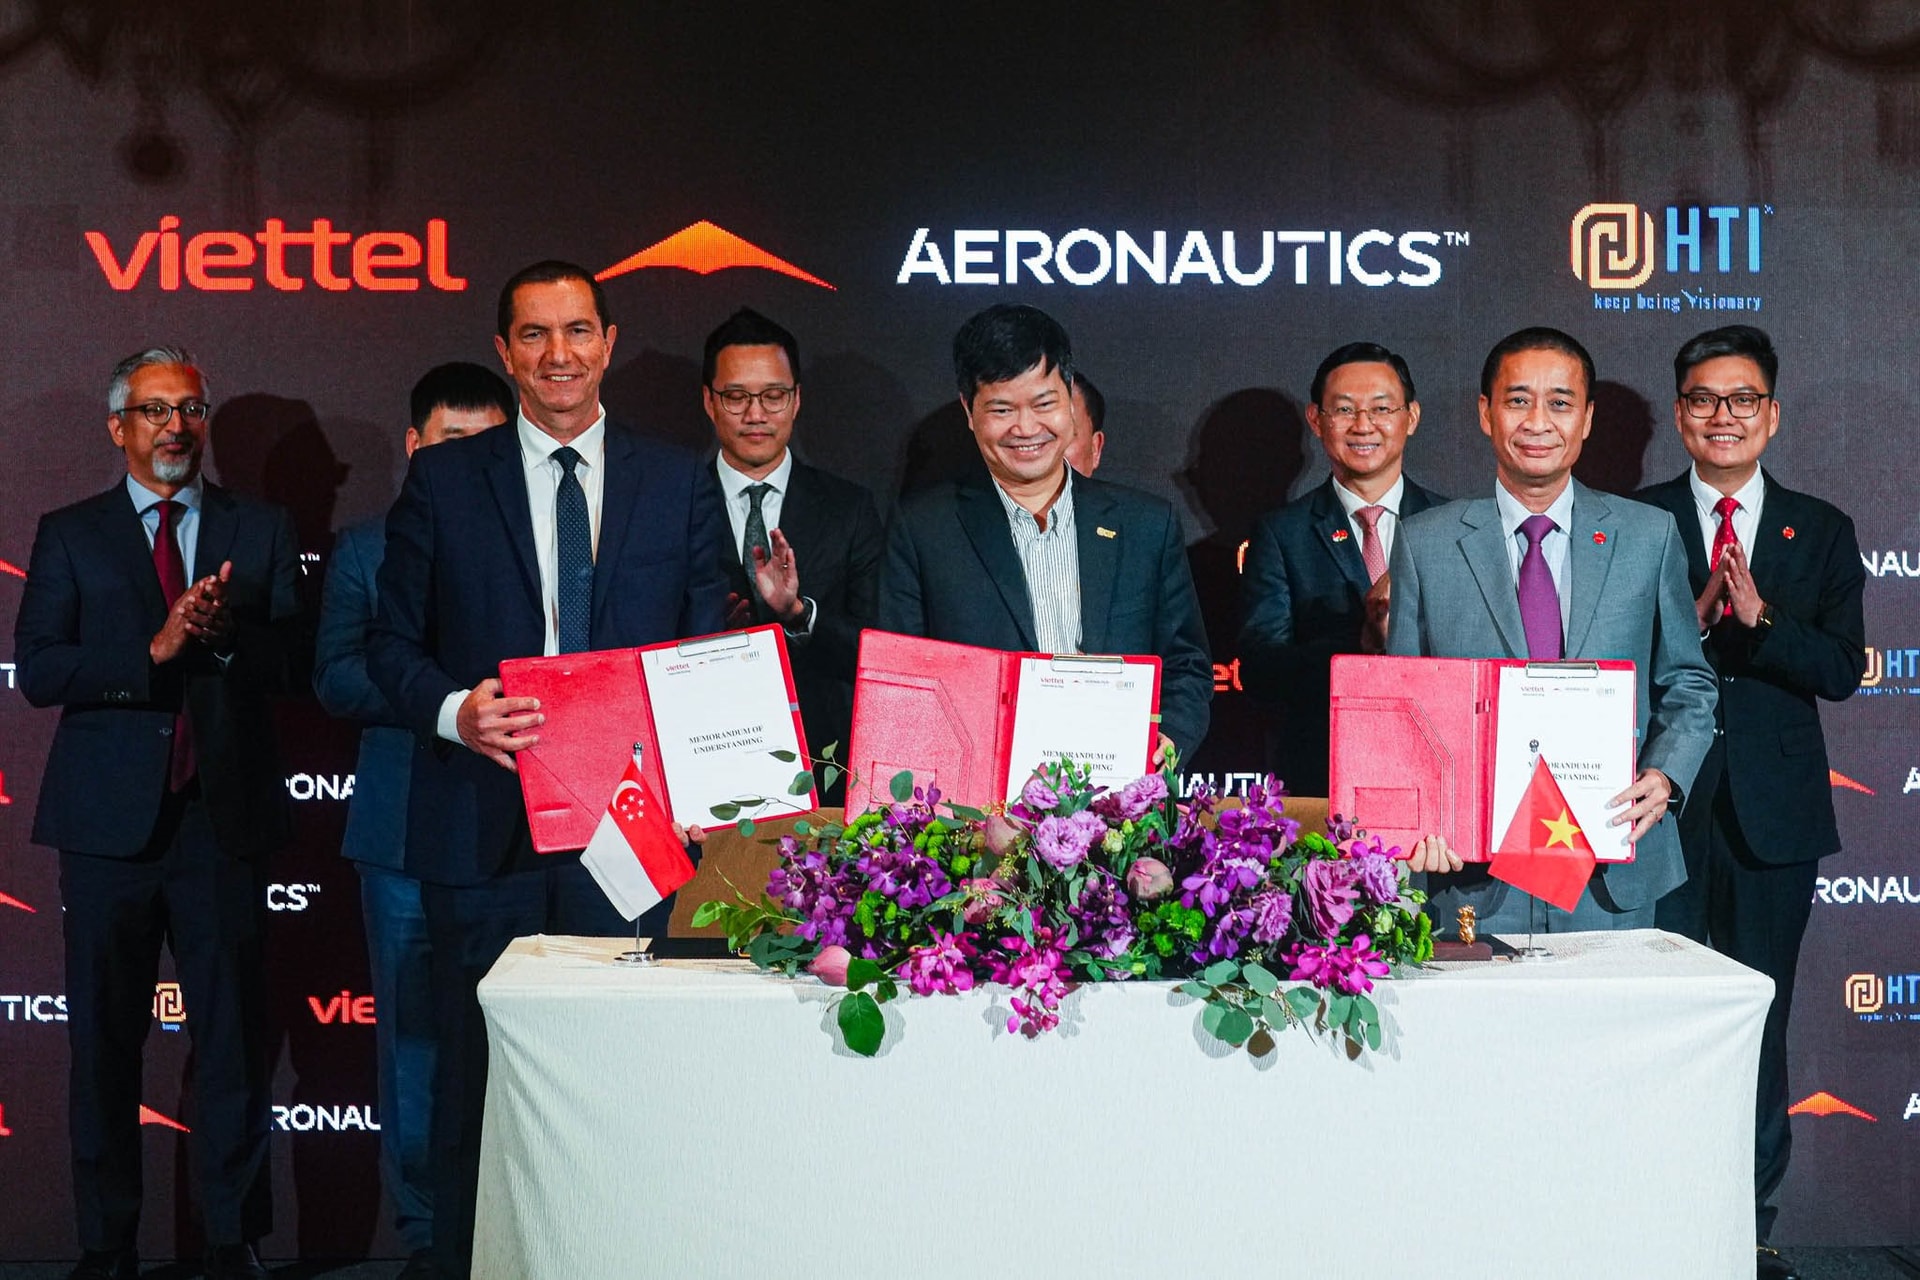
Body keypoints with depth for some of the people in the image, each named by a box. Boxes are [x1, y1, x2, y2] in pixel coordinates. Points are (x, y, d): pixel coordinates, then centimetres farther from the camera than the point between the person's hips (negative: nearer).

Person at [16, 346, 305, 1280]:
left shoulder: (261, 531, 10)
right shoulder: (70, 535, 8)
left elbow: (295, 663, 3)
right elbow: (39, 670, -3)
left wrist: (225, 633, -15)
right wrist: (154, 649, -16)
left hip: (225, 817, 0)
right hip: (109, 818, 0)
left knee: (234, 1037, 3)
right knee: (104, 1041, 6)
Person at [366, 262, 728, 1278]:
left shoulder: (680, 483, 9)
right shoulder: (441, 480, 7)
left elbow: (710, 650, 9)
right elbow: (391, 645, 6)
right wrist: (455, 710, -14)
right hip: (486, 826, 0)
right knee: (477, 1072, 5)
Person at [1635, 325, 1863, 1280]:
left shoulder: (1821, 532, 8)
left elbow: (1842, 670, -3)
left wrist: (1759, 617, -19)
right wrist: (1691, 618, -21)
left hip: (1773, 811, 2)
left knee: (1760, 1018, 9)